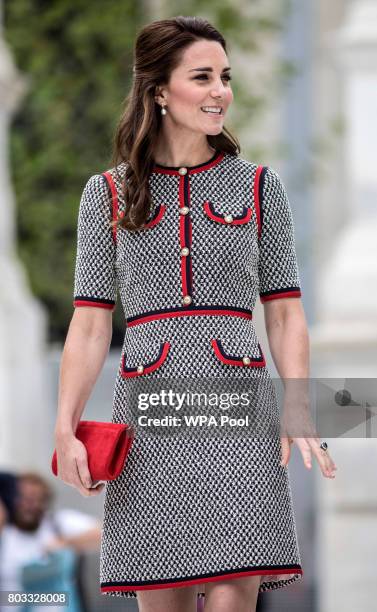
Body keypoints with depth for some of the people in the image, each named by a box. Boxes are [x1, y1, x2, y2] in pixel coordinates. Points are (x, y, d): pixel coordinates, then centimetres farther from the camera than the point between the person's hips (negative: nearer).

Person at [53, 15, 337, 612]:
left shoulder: (258, 185, 10)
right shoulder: (108, 194, 9)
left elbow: (285, 315, 9)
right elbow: (90, 325, 7)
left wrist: (298, 414, -5)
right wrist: (65, 428, -4)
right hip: (150, 416, 0)